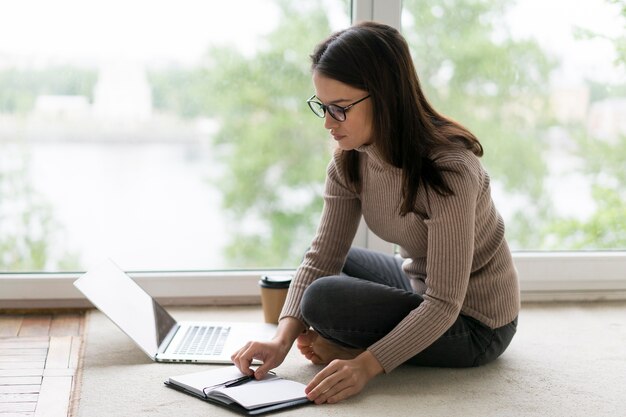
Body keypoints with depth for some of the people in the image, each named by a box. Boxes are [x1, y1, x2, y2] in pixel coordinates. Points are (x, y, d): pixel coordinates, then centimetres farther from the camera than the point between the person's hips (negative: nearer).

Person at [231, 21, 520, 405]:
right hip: (420, 285, 8)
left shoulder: (449, 171, -32)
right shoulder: (350, 159, -9)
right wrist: (283, 339, -23)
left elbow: (443, 304, -31)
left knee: (324, 299, -25)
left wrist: (366, 365, -39)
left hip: (474, 324, -8)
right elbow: (321, 258, -10)